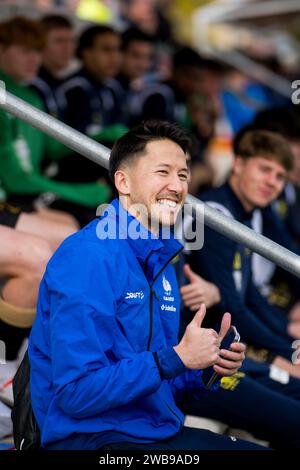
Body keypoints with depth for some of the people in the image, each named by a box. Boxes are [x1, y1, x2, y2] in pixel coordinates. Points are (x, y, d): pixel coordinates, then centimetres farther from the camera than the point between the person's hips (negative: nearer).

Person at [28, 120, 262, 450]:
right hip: (91, 437, -9)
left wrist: (209, 366, -1)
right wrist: (176, 358, -21)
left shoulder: (160, 262, 11)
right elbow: (76, 393, -22)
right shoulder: (89, 257, -16)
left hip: (162, 432, 9)